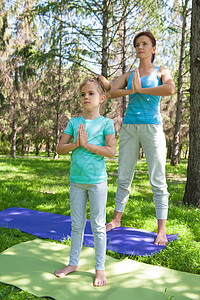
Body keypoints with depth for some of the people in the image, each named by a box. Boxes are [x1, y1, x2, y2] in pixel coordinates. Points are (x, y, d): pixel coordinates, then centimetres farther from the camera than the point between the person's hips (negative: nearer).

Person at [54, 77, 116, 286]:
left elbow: (111, 151, -14)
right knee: (76, 225, 15)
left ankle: (100, 267, 20)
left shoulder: (106, 123, -3)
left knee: (98, 226, 6)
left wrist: (86, 144, -16)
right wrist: (76, 144, -13)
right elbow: (60, 148, 5)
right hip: (76, 180, 4)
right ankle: (73, 263, 30)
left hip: (97, 180, -3)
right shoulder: (74, 122, 7)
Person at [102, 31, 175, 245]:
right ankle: (116, 220, 23)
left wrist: (140, 90, -11)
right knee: (123, 177, 8)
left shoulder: (161, 72, 7)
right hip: (129, 127, 4)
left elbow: (170, 89, -16)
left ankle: (161, 230, 3)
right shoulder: (129, 75, 16)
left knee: (157, 180, -4)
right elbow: (111, 92, 1)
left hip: (152, 127, -3)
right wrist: (131, 90, -14)